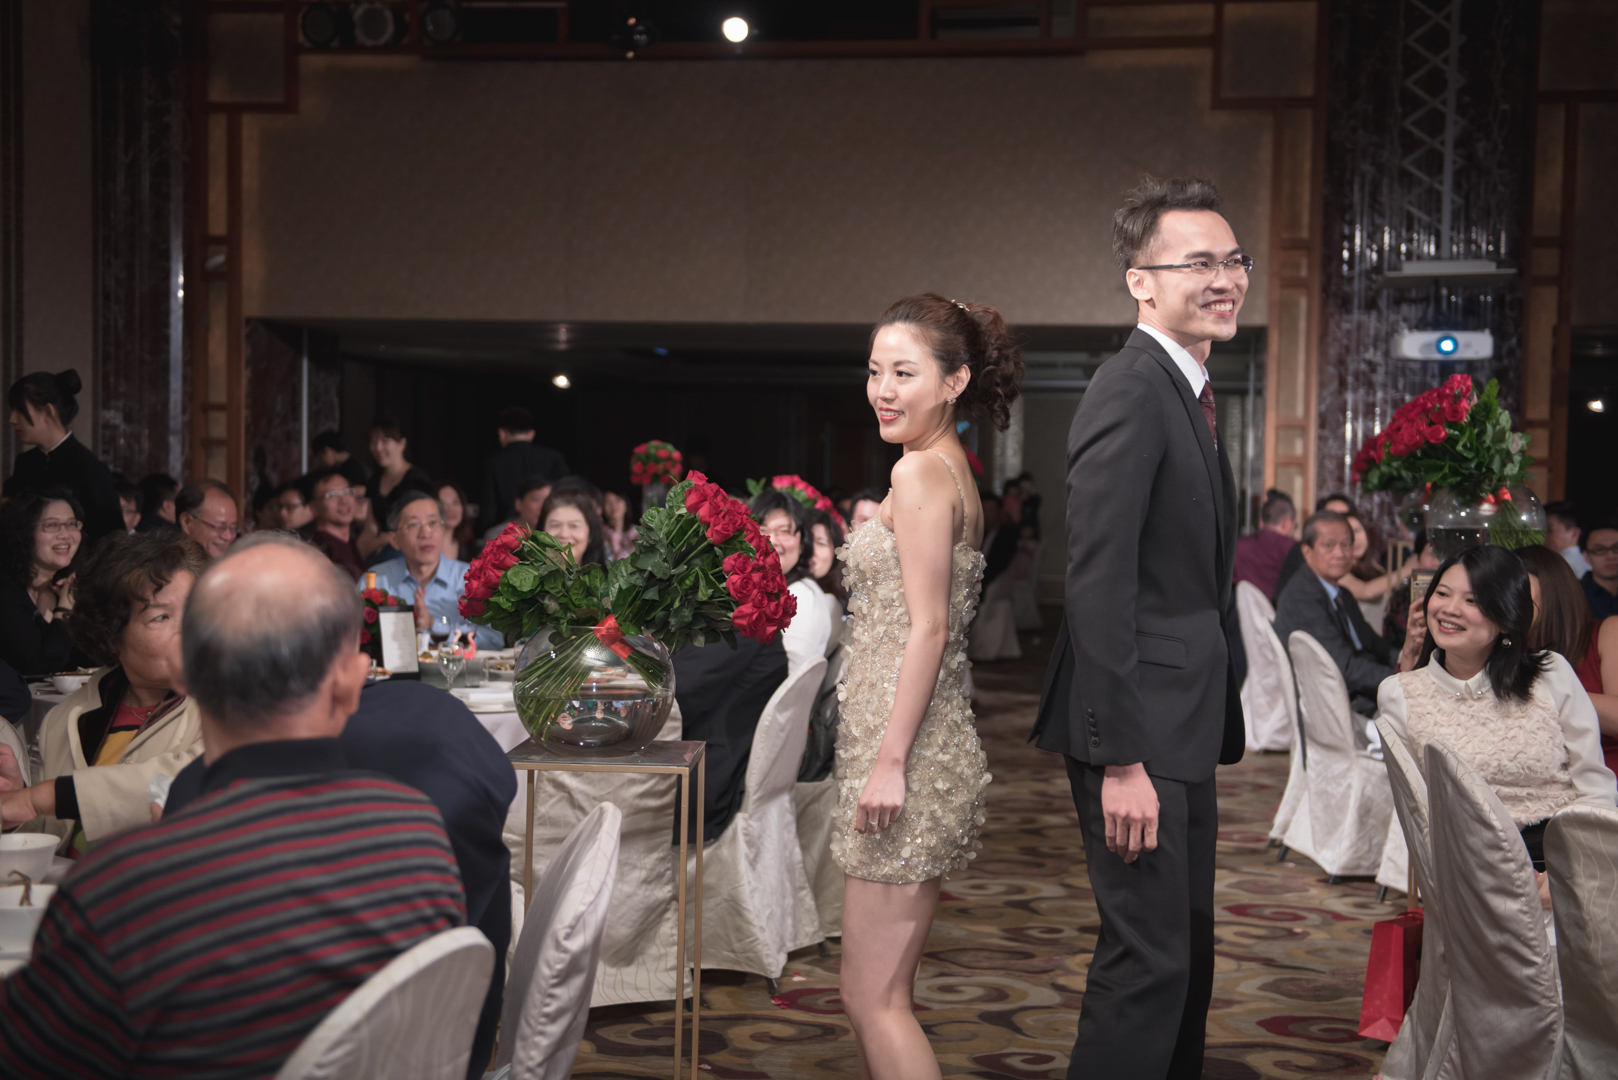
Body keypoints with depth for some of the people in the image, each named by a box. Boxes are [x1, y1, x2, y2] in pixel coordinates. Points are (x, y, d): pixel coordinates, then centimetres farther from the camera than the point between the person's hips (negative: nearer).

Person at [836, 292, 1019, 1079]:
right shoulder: (953, 470, 15)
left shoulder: (920, 472, -13)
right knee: (883, 992, 15)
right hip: (927, 754, 10)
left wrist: (889, 760, -18)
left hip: (909, 759, -10)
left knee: (873, 998, -4)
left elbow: (929, 628, -18)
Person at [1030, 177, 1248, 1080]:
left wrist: (1218, 726, 14)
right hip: (1140, 731, -10)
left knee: (1190, 950, 19)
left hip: (1186, 730, 10)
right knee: (1151, 957, -5)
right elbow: (1098, 588, -23)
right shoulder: (1131, 396, -17)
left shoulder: (1189, 392, 14)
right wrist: (1121, 760, -25)